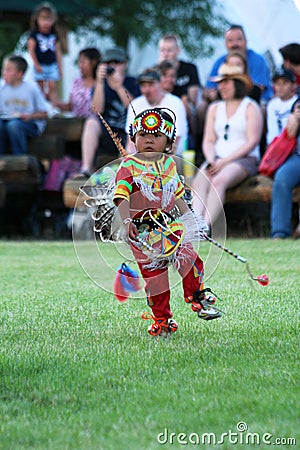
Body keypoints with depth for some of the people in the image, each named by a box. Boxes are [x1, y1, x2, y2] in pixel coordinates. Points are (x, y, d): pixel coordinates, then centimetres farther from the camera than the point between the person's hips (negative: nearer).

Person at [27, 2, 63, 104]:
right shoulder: (34, 35, -6)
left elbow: (58, 52, 8)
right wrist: (36, 64, -13)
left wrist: (60, 67, 8)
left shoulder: (54, 35, 4)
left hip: (52, 65, 2)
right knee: (41, 88, 5)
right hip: (40, 66, -2)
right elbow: (31, 49, -9)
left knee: (53, 87, -5)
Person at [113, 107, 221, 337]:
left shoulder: (169, 164, 10)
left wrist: (188, 215, 25)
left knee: (190, 258, -8)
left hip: (168, 224, 4)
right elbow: (122, 196, -16)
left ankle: (197, 298, 16)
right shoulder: (129, 166, -7)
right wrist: (127, 221, -29)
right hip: (142, 230, -4)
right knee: (153, 272, -2)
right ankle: (162, 319, 12)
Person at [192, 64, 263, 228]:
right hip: (218, 160, 5)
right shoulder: (214, 108, 21)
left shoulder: (250, 107, 4)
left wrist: (225, 161, -13)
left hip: (244, 159, -5)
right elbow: (209, 141, 15)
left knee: (218, 181, -34)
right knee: (199, 182, -28)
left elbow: (252, 141, -6)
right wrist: (211, 161, -7)